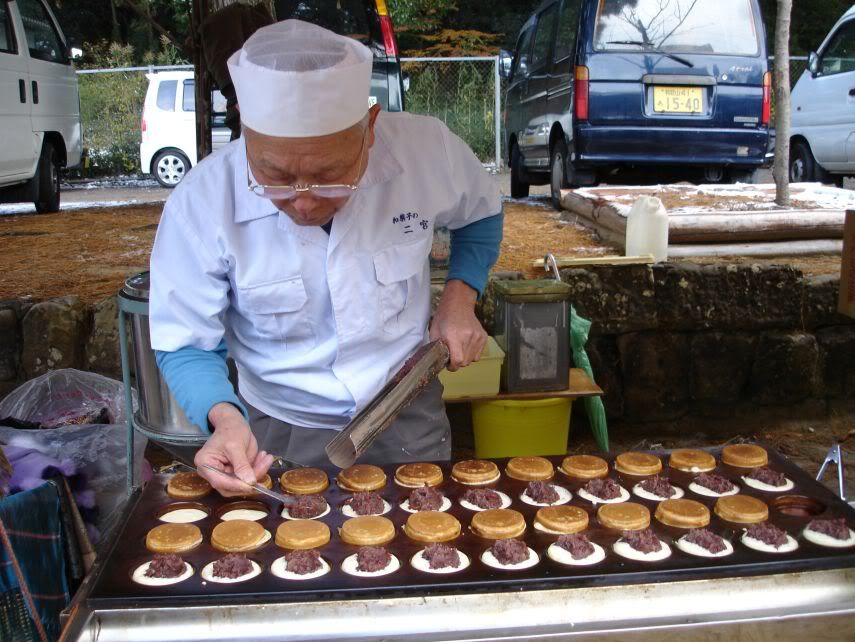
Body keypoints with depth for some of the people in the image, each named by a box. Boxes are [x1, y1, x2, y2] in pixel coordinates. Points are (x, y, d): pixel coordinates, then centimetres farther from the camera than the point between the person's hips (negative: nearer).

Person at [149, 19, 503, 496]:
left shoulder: (427, 150, -19)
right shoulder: (201, 204, -23)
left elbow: (482, 212, 4)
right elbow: (185, 345, -12)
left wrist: (461, 295, -12)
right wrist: (224, 415, -31)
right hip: (281, 437, -1)